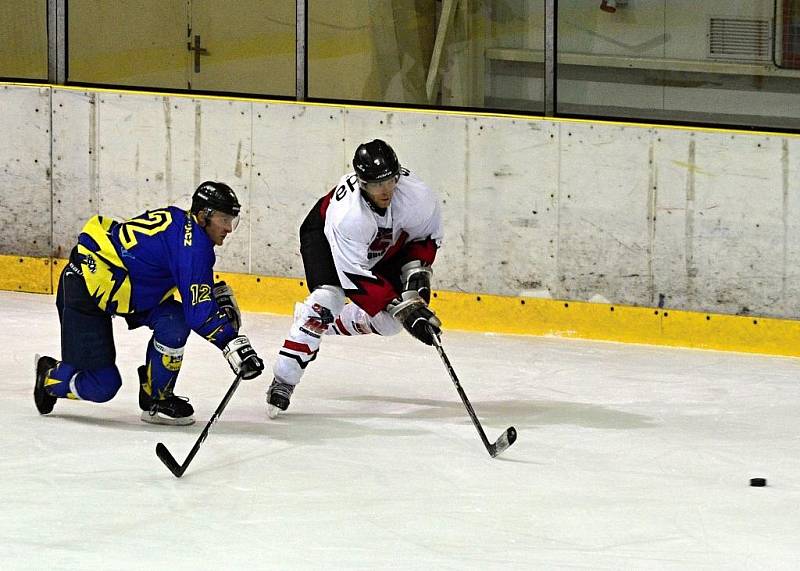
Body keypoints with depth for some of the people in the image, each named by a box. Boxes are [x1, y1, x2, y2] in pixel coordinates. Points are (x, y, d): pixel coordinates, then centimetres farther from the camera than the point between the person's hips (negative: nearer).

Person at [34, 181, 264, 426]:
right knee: (101, 385, -6)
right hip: (86, 288, -9)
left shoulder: (179, 220, 2)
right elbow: (198, 309, -28)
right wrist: (233, 342, -30)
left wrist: (221, 294, 10)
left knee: (175, 322, -8)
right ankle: (50, 376, 24)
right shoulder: (192, 243, -25)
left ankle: (157, 399, 6)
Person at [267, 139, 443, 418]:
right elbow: (357, 279, -39)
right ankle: (283, 382, -22)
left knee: (388, 319, -4)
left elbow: (427, 237, -8)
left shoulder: (418, 196, -32)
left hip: (386, 246, 5)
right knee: (327, 299, -28)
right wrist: (404, 309, -41)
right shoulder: (346, 213, -44)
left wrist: (417, 274, -20)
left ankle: (325, 324, 22)